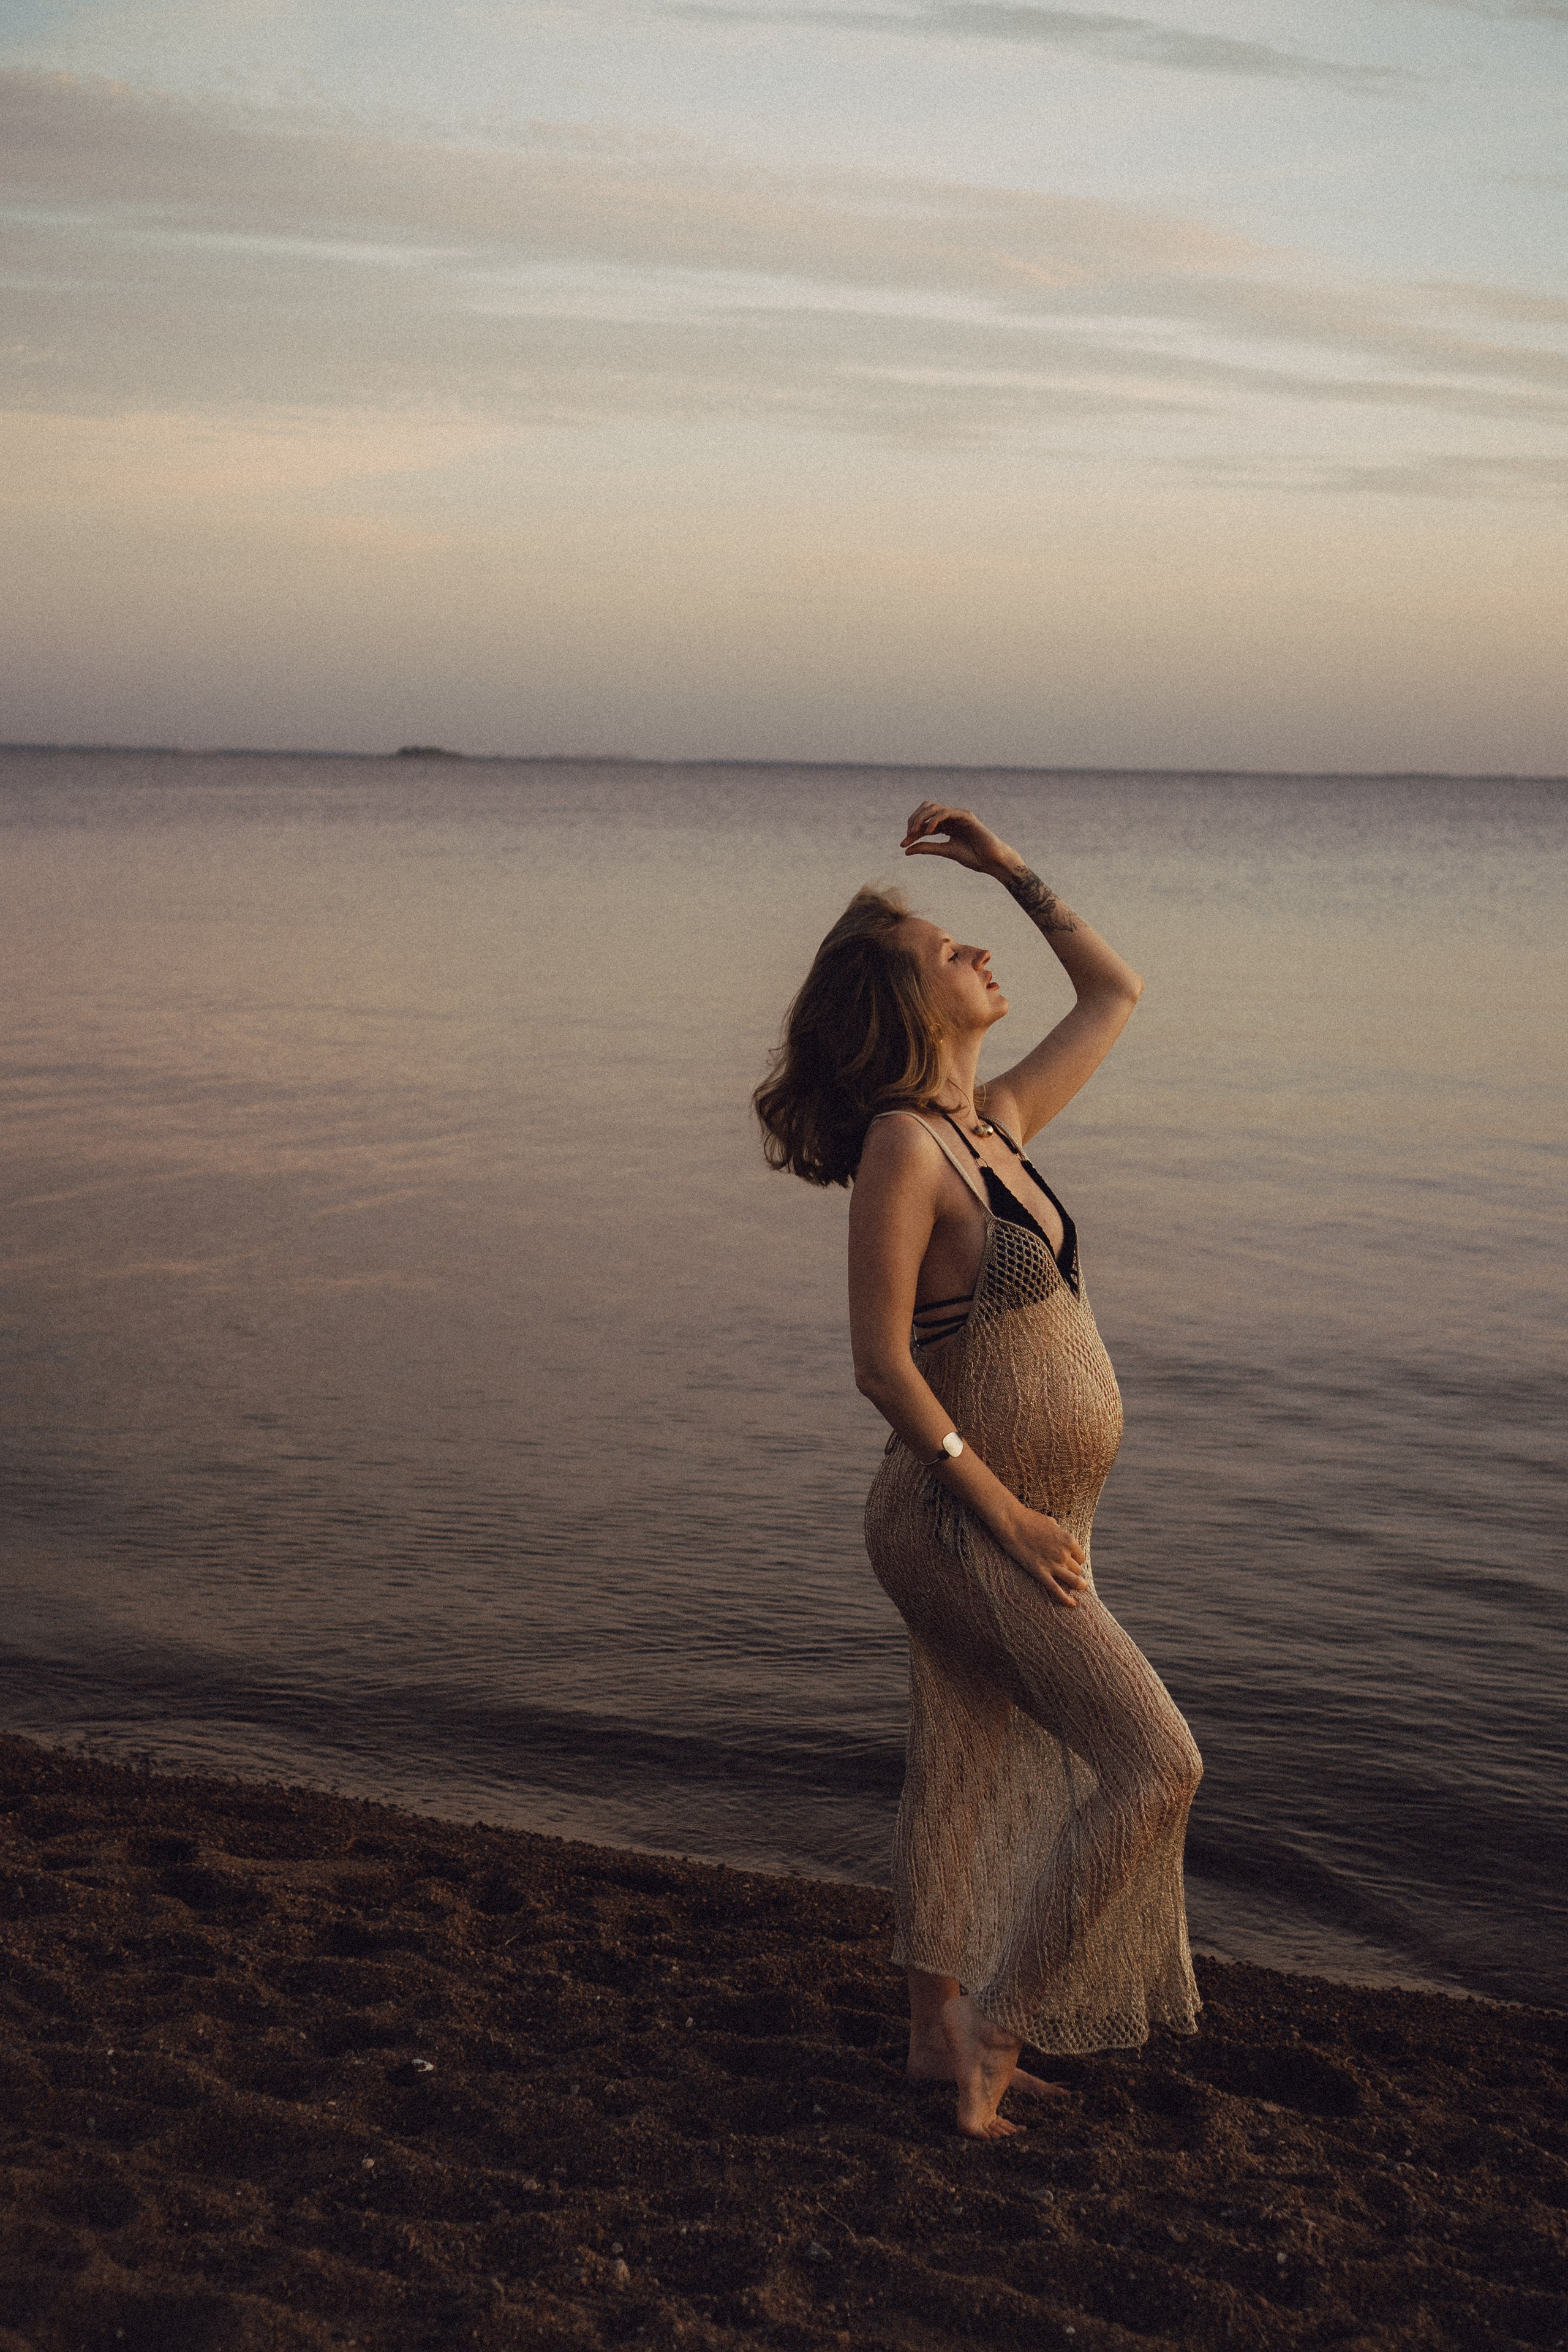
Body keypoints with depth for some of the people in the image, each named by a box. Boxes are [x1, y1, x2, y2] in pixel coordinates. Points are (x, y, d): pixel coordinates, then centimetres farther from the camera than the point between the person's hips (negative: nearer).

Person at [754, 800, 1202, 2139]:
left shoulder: (996, 1123, 6)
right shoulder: (901, 1147, -18)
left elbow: (1115, 995, 20)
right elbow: (882, 1363, -20)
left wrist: (1013, 871, 12)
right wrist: (1006, 1514, -19)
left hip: (1020, 1524, 8)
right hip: (970, 1524, -8)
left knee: (967, 1778, 16)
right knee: (1154, 1765, -6)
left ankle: (944, 2032, 30)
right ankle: (990, 2025, 3)